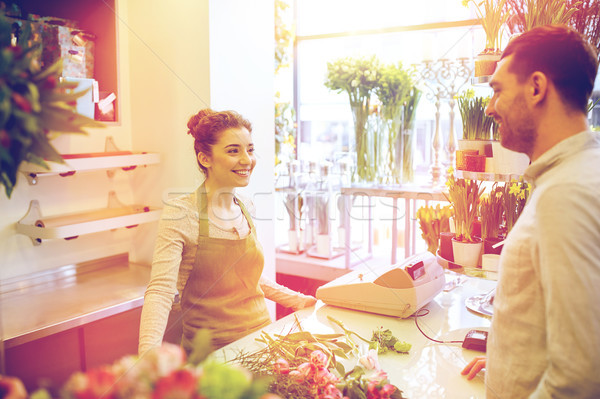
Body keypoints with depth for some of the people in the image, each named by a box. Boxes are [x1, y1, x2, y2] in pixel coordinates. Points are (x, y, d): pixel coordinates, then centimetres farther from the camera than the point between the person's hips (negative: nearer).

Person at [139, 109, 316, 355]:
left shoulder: (246, 209, 5)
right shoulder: (180, 214, -13)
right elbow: (160, 291, -19)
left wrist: (301, 301, 17)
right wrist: (149, 354, -34)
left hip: (262, 336, 5)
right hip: (210, 352, -4)